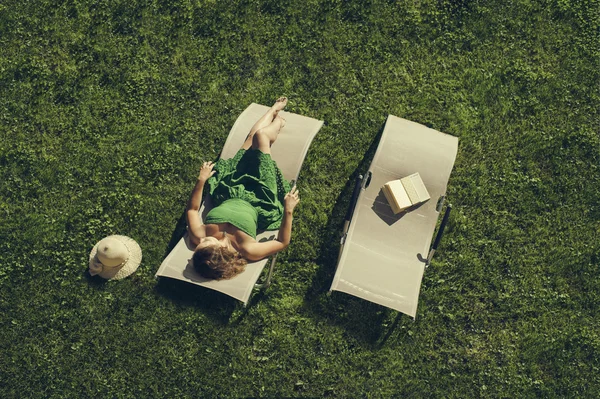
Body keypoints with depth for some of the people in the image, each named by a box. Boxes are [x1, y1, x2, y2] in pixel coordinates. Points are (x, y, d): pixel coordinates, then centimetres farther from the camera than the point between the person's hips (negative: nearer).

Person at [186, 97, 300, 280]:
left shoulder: (198, 238, -34)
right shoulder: (247, 251, -43)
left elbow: (192, 209, -13)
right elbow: (283, 242, -27)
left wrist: (201, 181, -21)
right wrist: (288, 212, -38)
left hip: (229, 197, 3)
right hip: (257, 204, -3)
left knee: (252, 137, 12)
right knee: (261, 135, 1)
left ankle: (274, 111, 50)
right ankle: (277, 120, 43)